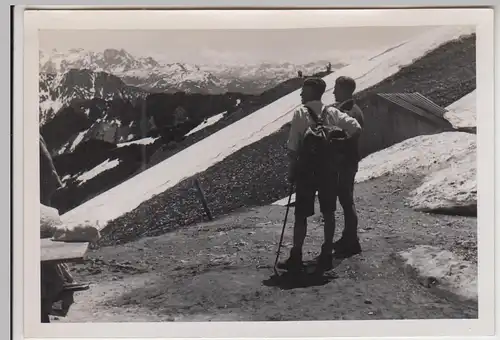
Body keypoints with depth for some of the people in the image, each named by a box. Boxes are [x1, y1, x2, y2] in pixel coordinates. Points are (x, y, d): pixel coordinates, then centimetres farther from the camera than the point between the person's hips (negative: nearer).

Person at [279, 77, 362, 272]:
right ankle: (326, 256, 19)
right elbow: (356, 128, -8)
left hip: (307, 169, -3)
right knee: (328, 213, 13)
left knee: (301, 214, 3)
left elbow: (293, 147, -10)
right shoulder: (333, 113, 3)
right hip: (329, 168, 3)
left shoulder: (300, 113, -8)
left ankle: (296, 258, 6)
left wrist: (292, 171, -3)